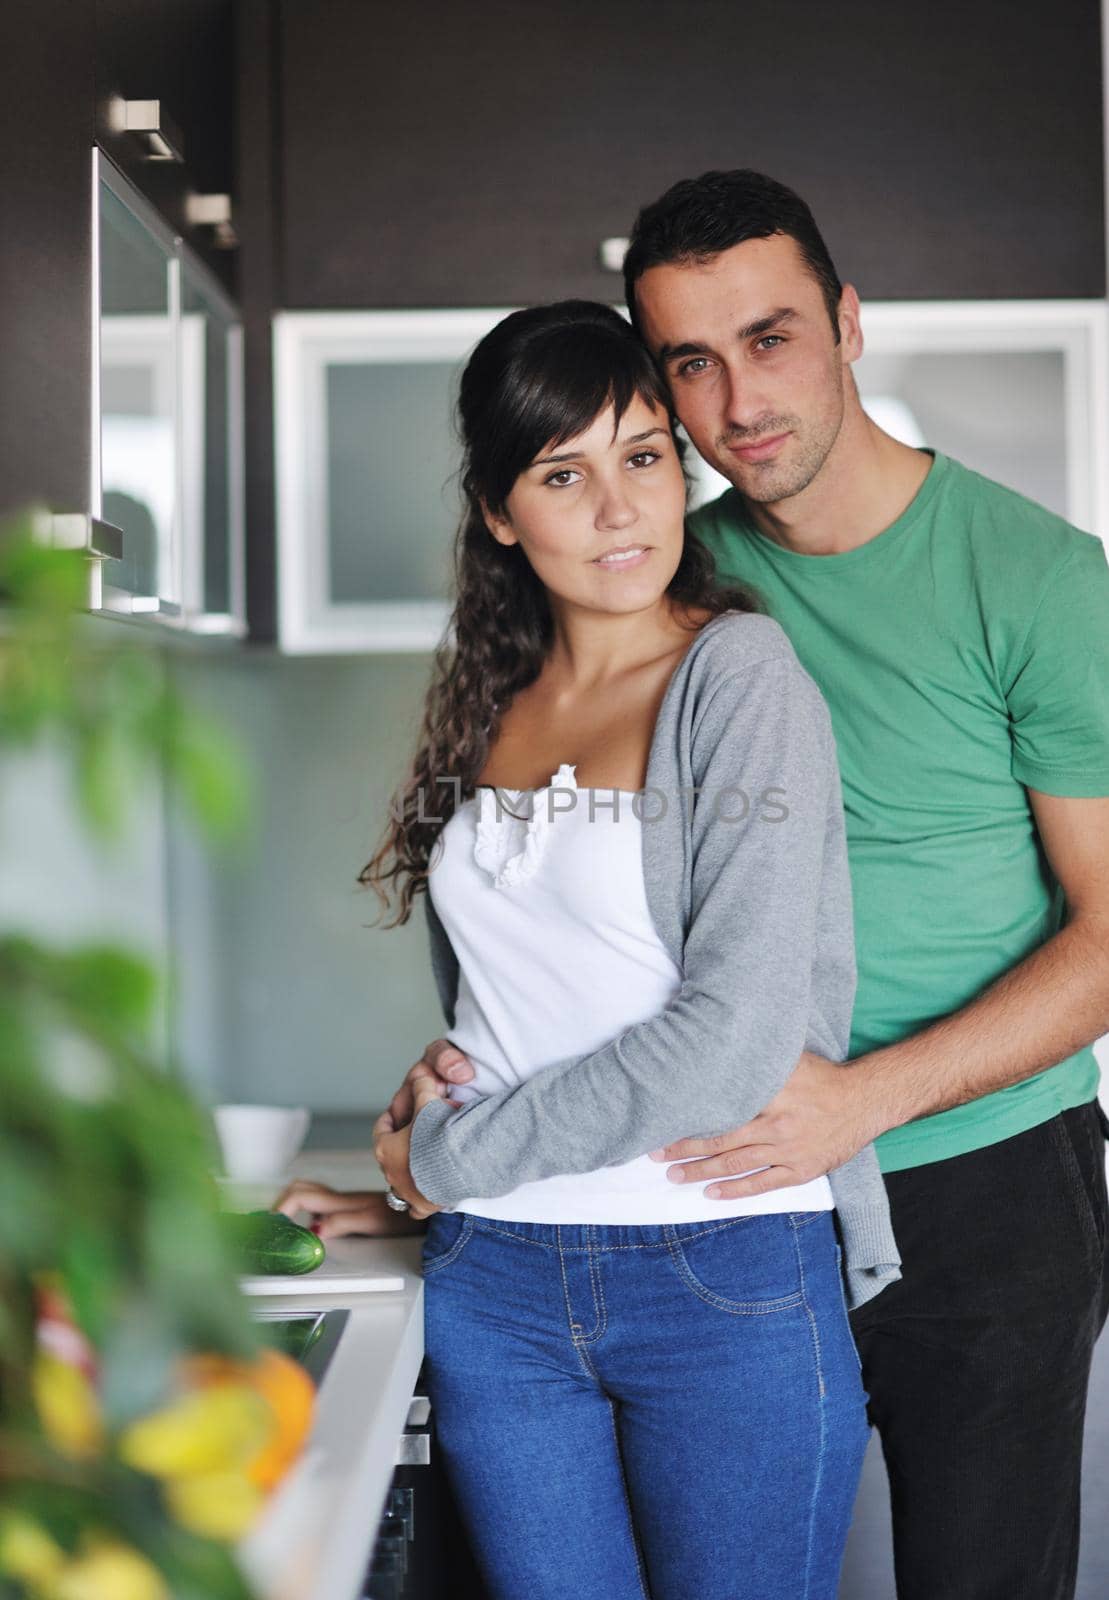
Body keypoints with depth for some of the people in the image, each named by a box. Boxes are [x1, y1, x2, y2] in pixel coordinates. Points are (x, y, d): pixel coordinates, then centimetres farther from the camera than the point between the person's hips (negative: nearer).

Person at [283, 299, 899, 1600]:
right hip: (495, 1290, 5)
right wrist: (409, 1177, 8)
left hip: (728, 1280, -4)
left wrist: (452, 1157, -9)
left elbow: (737, 1037, -16)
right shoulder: (484, 706, 9)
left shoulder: (741, 675, -8)